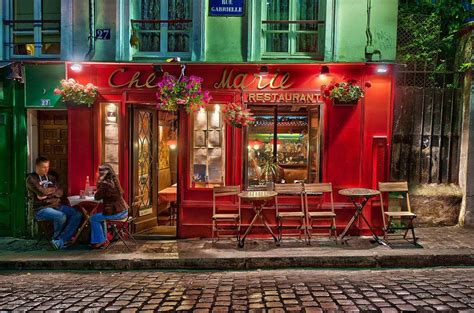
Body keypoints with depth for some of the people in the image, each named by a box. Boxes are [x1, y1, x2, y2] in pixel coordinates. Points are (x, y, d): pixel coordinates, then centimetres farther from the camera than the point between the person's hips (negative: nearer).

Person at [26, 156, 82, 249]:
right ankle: (56, 238, -4)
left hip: (56, 205, 7)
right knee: (61, 216, -33)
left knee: (77, 214, -14)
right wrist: (54, 189, 1)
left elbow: (60, 192, 8)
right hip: (41, 209, -6)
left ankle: (61, 240, -16)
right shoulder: (31, 178, -2)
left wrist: (47, 193, -10)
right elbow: (42, 192, -17)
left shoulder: (51, 177, 17)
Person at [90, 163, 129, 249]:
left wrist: (99, 182, 4)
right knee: (100, 217, 28)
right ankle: (104, 240, 32)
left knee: (93, 218, 9)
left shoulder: (105, 183, -16)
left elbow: (97, 197, -7)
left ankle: (100, 241, 17)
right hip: (124, 211, 9)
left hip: (116, 213, -9)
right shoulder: (115, 181, 9)